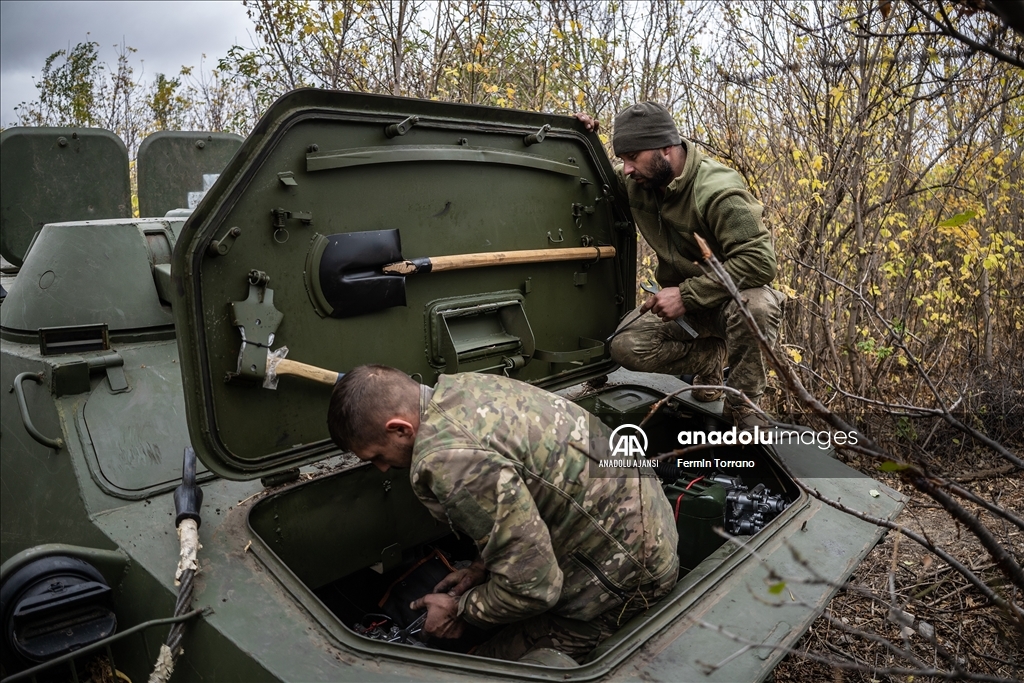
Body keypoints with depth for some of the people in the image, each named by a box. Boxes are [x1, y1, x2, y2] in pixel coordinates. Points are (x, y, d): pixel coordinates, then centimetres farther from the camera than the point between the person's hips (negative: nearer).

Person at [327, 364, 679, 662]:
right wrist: (483, 566, 12)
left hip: (623, 566, -9)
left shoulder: (446, 457, -28)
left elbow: (532, 586, -24)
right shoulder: (458, 387, 0)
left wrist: (460, 610, -6)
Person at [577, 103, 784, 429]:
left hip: (733, 297, -5)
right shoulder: (637, 183, -5)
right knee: (625, 347, -21)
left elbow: (760, 261, -32)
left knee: (753, 305, -41)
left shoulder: (718, 191, -26)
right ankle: (711, 357, 6)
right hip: (682, 303, 5)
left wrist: (688, 295, -35)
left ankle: (743, 403, -15)